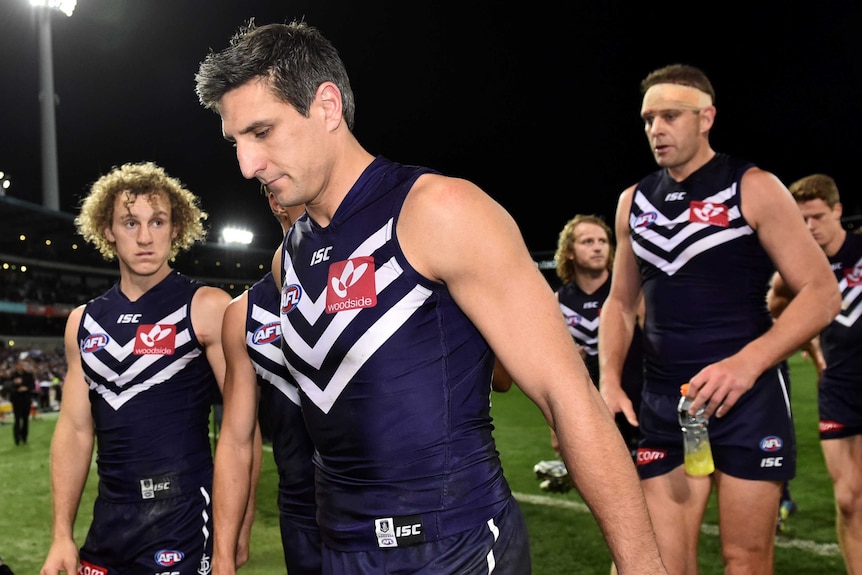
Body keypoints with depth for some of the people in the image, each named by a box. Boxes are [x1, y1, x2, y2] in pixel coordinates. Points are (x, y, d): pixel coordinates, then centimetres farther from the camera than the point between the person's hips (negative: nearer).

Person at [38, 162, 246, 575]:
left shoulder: (207, 308, -9)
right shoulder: (84, 322, 7)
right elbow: (75, 430, 9)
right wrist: (62, 535, 5)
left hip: (183, 516, -5)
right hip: (108, 520, 5)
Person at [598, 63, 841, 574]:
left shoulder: (752, 188, -4)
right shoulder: (634, 201, 10)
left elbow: (822, 293, -8)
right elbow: (621, 302, 17)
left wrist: (747, 363, -22)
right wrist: (610, 380, 0)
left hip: (748, 400, -3)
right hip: (662, 403, 4)